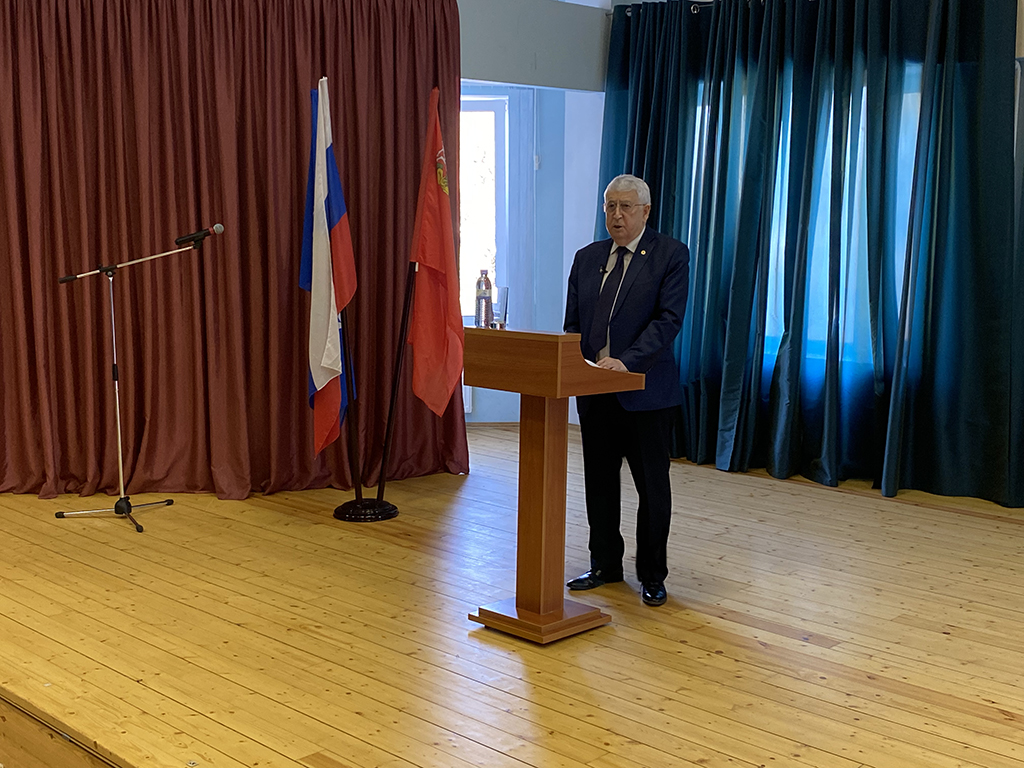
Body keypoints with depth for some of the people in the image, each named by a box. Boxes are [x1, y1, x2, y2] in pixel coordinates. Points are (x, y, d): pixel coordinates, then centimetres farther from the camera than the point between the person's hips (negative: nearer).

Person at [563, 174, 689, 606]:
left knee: (652, 486, 5)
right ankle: (605, 565, 28)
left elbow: (668, 319, -14)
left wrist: (626, 362, -25)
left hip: (645, 391, -5)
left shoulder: (670, 255, -4)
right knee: (599, 481, 13)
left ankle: (652, 575, 18)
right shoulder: (587, 258, 12)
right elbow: (572, 323, 13)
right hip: (594, 392, 5)